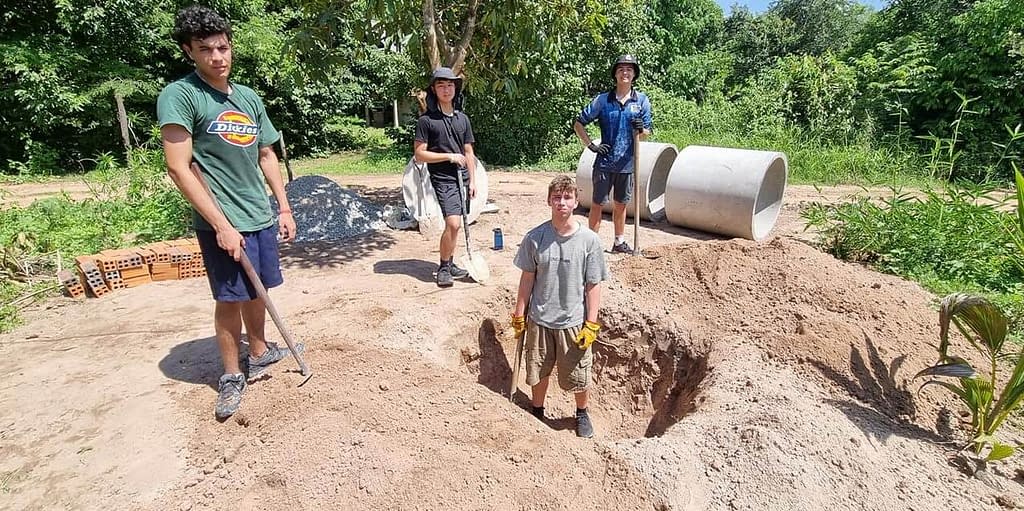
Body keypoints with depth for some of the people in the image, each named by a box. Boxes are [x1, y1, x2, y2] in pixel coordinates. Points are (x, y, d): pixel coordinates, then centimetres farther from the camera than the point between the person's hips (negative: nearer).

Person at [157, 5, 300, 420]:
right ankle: (232, 376, 19)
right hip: (223, 222, -5)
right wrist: (221, 224, -18)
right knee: (230, 298, 3)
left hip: (261, 217, 6)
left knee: (257, 290, 16)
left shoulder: (250, 98, 10)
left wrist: (283, 208, 11)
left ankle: (260, 353, 34)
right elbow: (179, 168, -14)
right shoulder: (179, 95, -9)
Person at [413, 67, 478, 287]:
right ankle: (443, 267, 1)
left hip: (462, 177, 5)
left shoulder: (463, 118, 12)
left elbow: (468, 153, 14)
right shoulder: (426, 120, -3)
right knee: (453, 223, -16)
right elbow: (419, 154, -7)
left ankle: (449, 265, 23)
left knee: (455, 224, 9)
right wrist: (449, 156, -10)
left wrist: (472, 180, 8)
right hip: (442, 178, -5)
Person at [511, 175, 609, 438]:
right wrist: (519, 316, 2)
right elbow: (527, 279, 0)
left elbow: (593, 285, -6)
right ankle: (537, 412, 43)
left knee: (578, 376, 14)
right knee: (538, 372, 17)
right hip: (539, 320, 1)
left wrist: (591, 324, -8)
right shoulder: (535, 237, -8)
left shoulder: (589, 240, -11)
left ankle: (582, 414, 43)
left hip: (574, 322, -1)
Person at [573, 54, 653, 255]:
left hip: (627, 163, 2)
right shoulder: (602, 100, -2)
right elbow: (578, 124, 3)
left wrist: (641, 129, -18)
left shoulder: (642, 100, 4)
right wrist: (591, 145, -5)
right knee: (598, 204, 1)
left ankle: (619, 242, 28)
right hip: (604, 162, -2)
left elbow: (647, 134, 5)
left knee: (620, 204, 15)